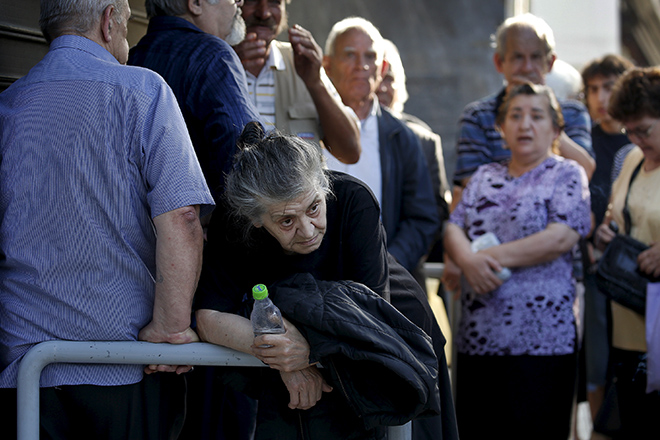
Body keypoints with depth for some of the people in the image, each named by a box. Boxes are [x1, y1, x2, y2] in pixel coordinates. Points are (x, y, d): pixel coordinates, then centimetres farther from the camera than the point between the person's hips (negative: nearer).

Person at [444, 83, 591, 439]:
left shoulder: (566, 175, 3)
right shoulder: (484, 177, 18)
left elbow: (561, 237, -11)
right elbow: (453, 229, 9)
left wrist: (493, 257, -11)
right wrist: (469, 261, -14)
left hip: (541, 340, -5)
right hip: (476, 337, 5)